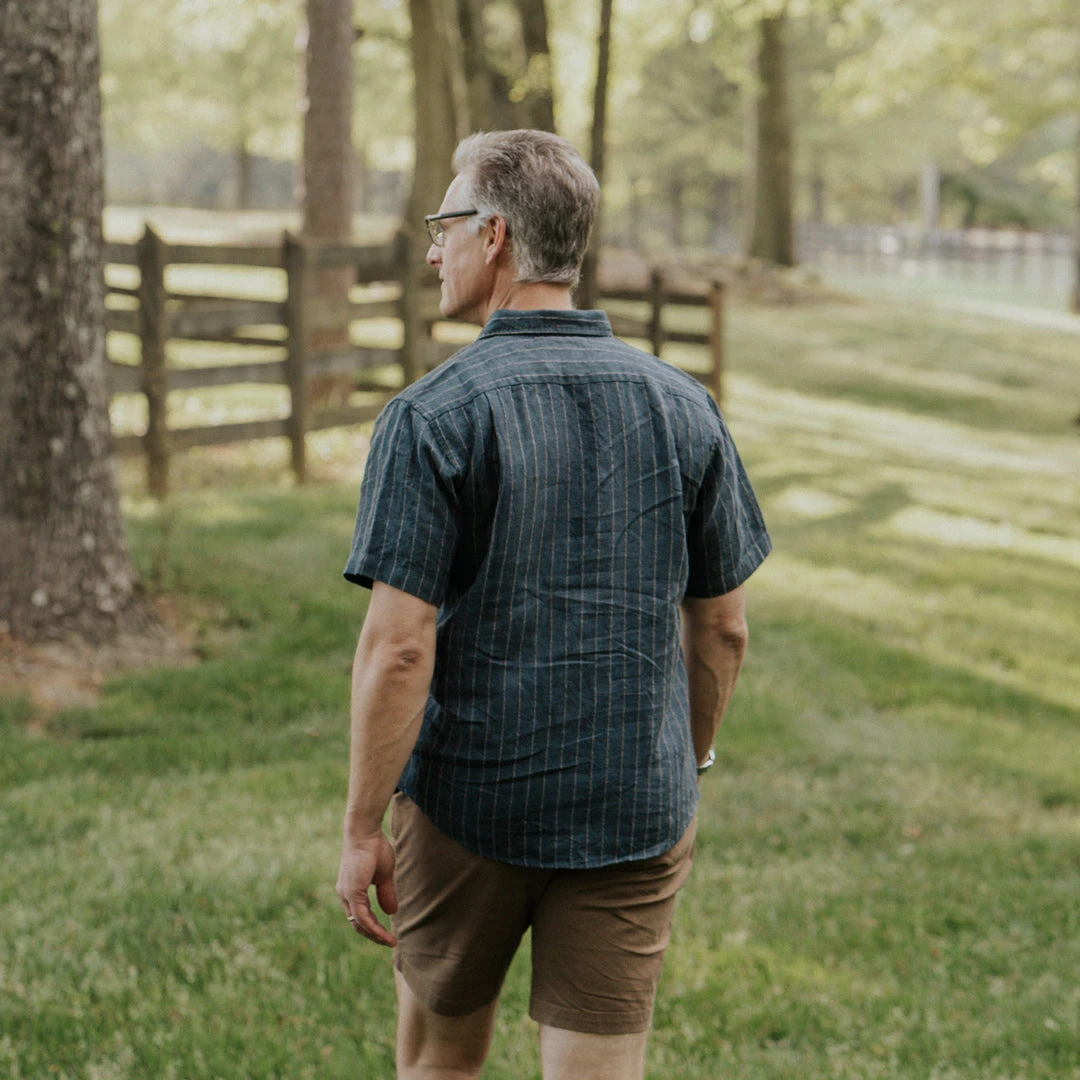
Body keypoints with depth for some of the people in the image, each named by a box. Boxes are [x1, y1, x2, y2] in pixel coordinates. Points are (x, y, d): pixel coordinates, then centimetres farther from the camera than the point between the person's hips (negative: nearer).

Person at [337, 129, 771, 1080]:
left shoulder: (433, 418, -13)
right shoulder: (682, 407, 0)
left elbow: (398, 648, -16)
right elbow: (723, 624, 6)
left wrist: (361, 832, -8)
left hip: (468, 803, -2)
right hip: (636, 810, 3)